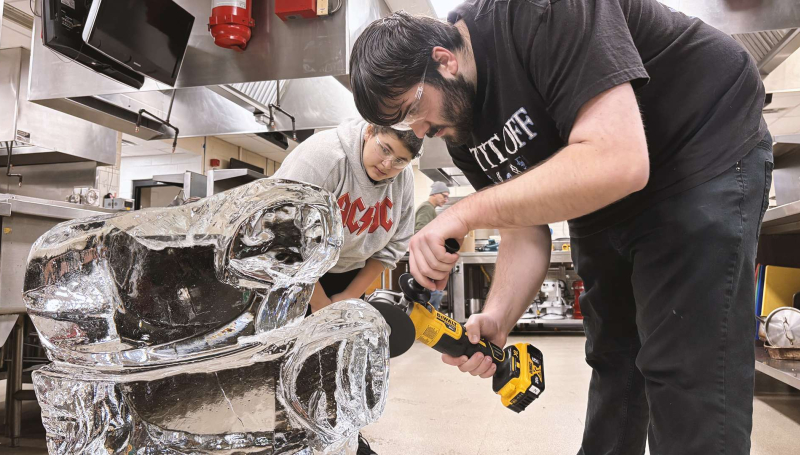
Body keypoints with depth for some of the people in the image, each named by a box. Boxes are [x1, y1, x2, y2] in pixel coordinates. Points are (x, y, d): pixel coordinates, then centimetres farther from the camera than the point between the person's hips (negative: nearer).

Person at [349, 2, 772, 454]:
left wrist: (468, 212, -36)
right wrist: (496, 319, -21)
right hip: (606, 210, 8)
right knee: (613, 361, 16)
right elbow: (525, 231, -4)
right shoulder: (460, 131, -5)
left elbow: (619, 163, -39)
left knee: (688, 376, -9)